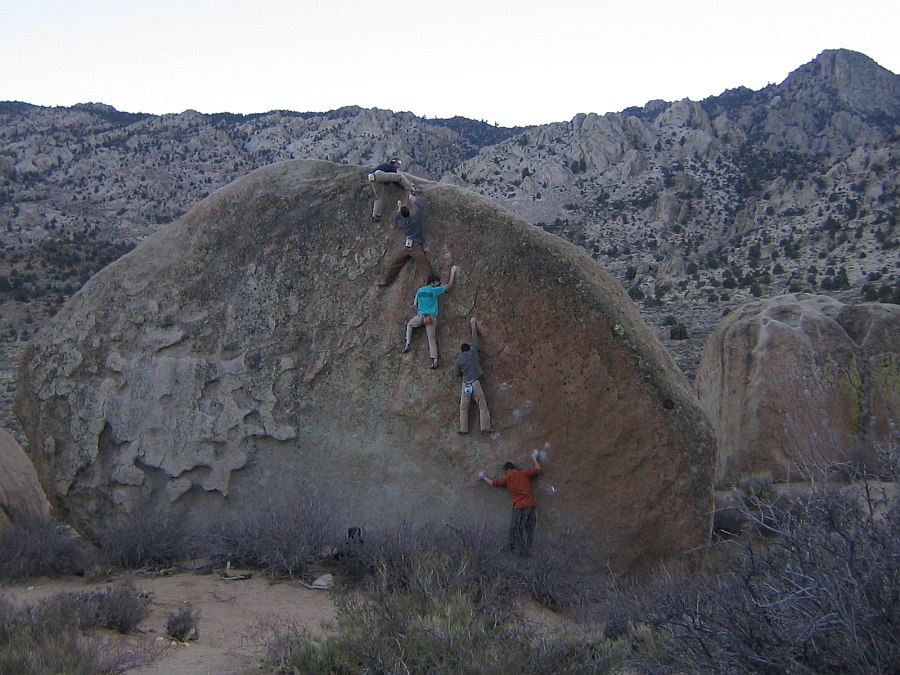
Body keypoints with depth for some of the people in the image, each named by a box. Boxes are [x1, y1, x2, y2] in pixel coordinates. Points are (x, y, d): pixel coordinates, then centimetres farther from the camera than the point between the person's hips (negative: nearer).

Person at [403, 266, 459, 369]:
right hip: (432, 317, -2)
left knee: (409, 324, 32)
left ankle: (408, 344, 20)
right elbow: (449, 285, 3)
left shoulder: (420, 290, 8)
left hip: (421, 316, 2)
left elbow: (415, 304, 13)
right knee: (432, 339, 1)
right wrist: (453, 273, 14)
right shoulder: (435, 290, -3)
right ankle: (435, 360, -6)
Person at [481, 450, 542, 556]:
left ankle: (512, 547, 14)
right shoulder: (524, 473, 4)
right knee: (529, 529, 6)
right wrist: (534, 458, 23)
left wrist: (484, 477, 26)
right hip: (530, 505, 3)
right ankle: (526, 550, 7)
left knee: (514, 528, 11)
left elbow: (493, 482, 9)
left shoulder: (507, 478, 0)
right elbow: (538, 469, 10)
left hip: (518, 507, -3)